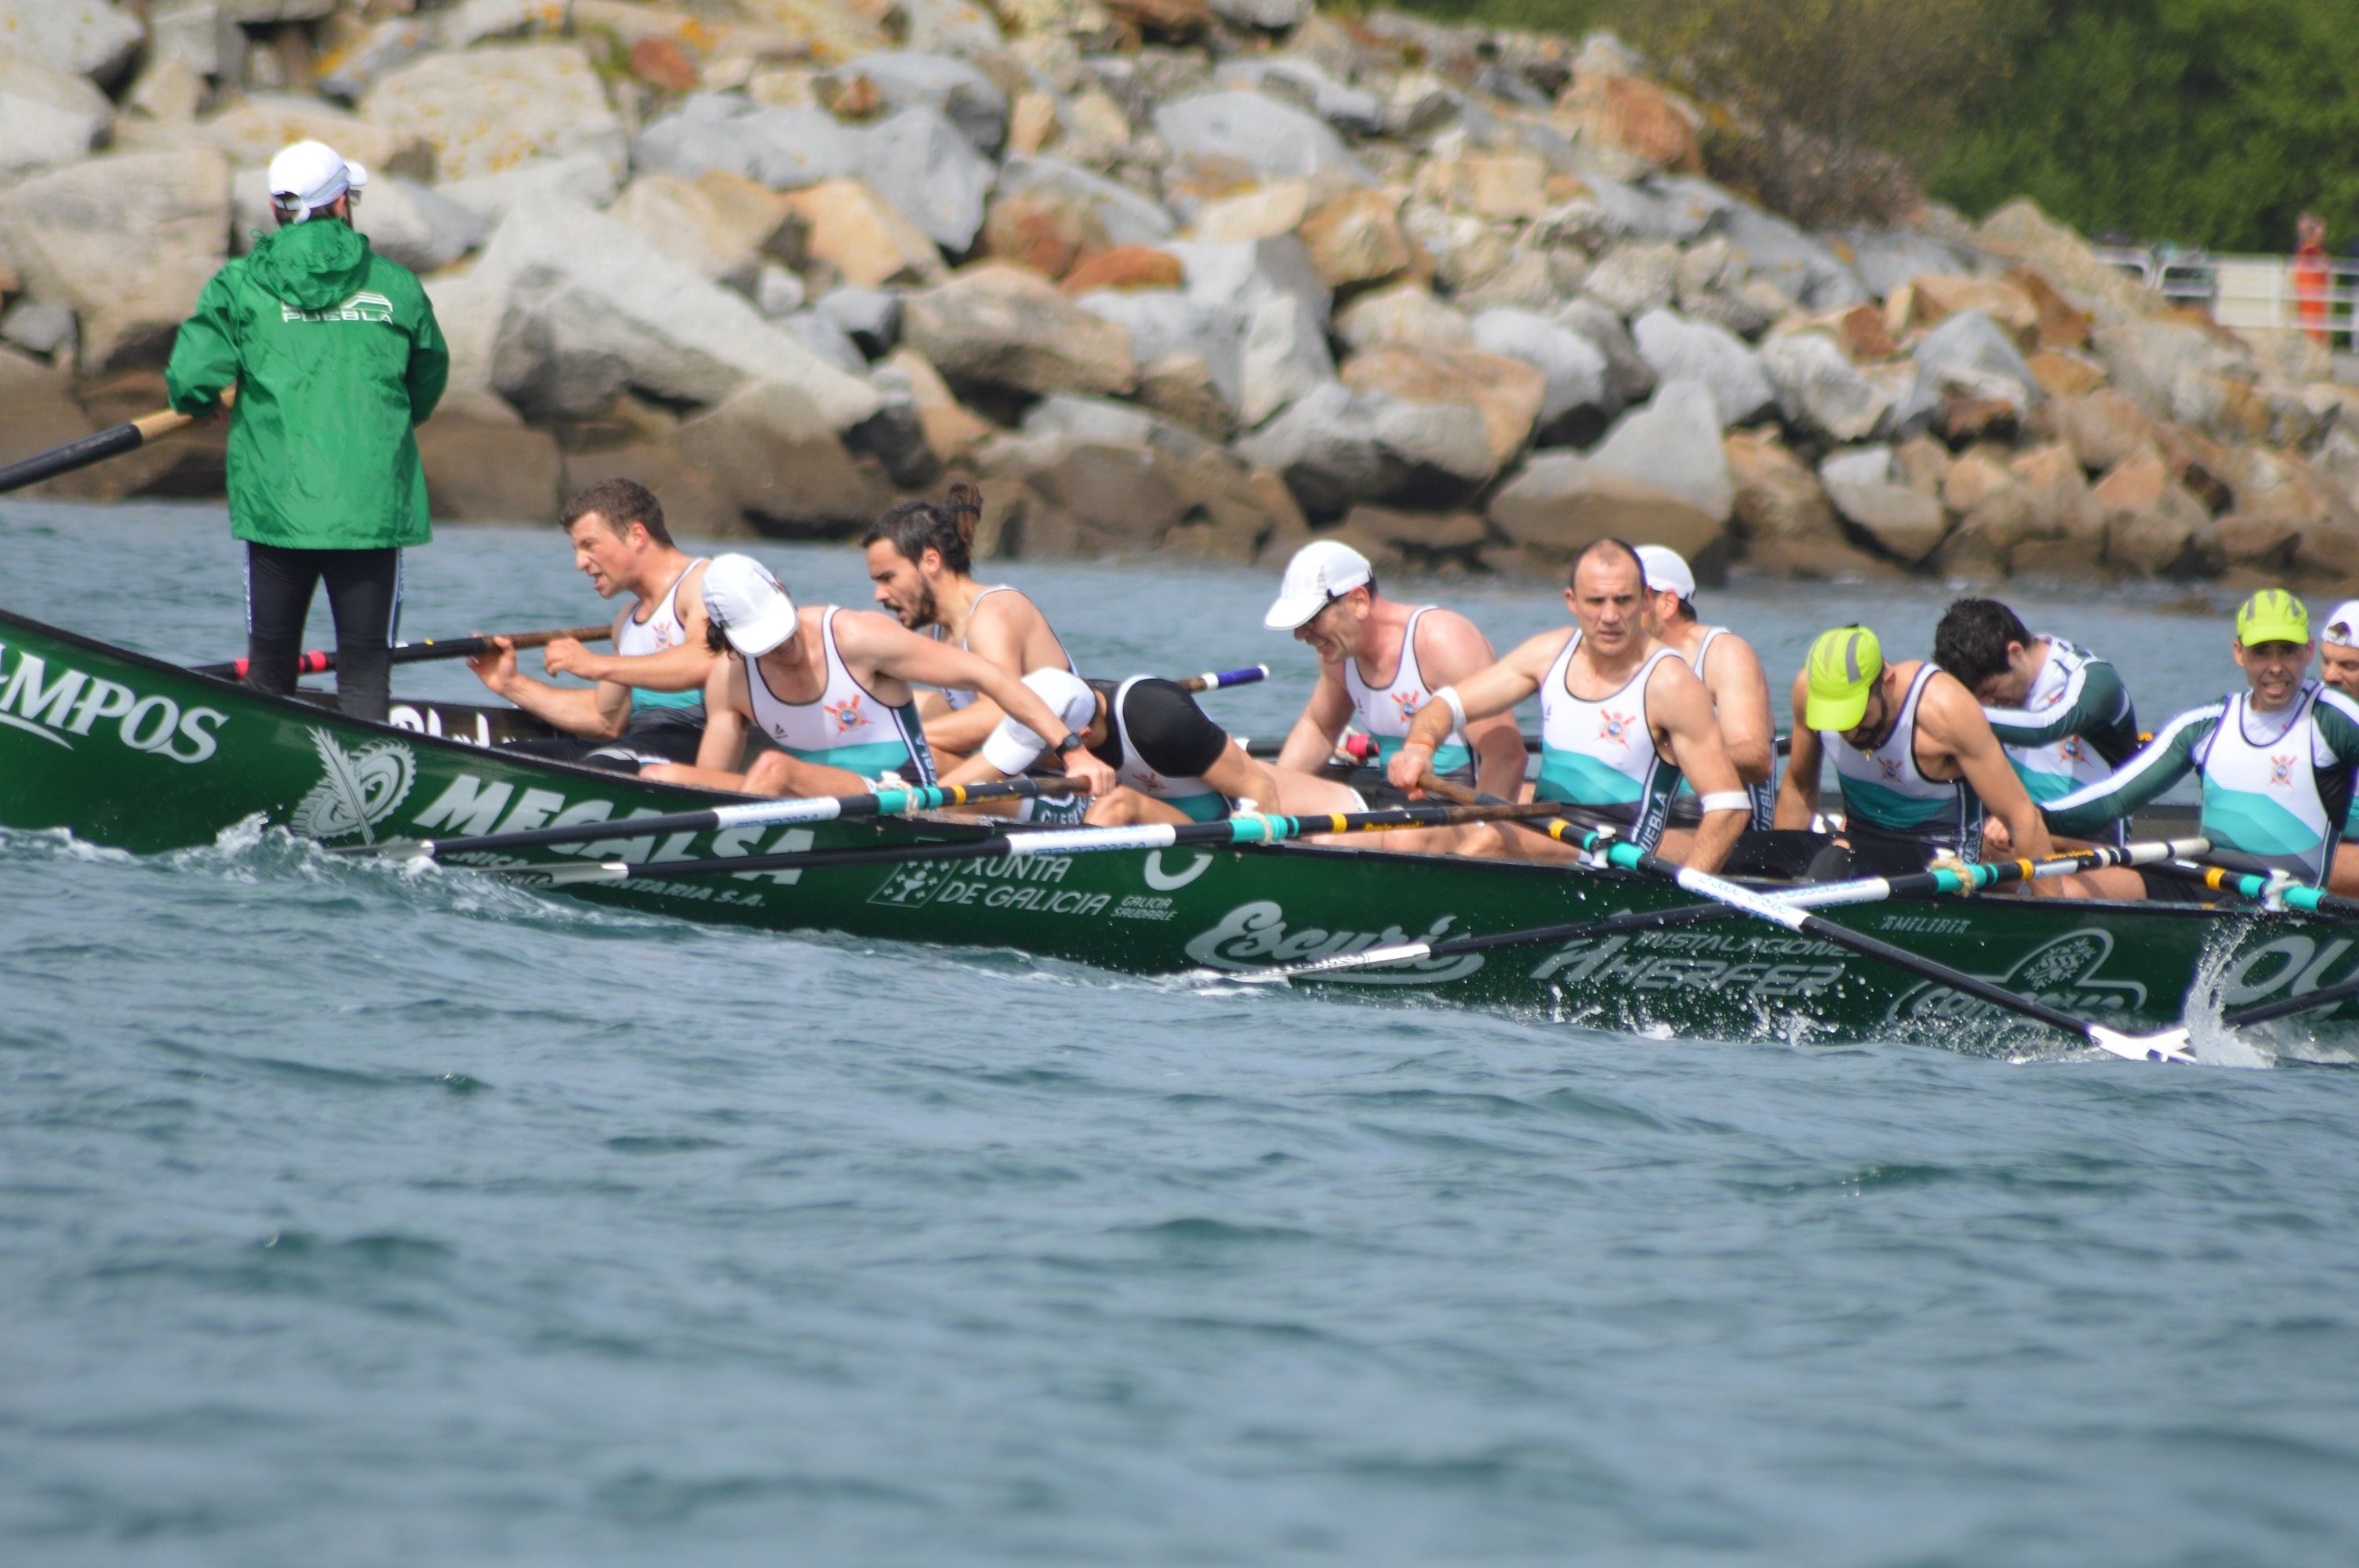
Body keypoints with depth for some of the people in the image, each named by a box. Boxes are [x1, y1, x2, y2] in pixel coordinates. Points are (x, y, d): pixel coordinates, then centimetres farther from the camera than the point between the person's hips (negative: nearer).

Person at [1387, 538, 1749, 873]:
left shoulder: (1668, 682, -9)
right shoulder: (1551, 653, 8)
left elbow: (1730, 806, -11)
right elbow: (1448, 704, 11)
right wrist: (1420, 744, -15)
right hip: (1543, 837, 6)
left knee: (1489, 841, -34)